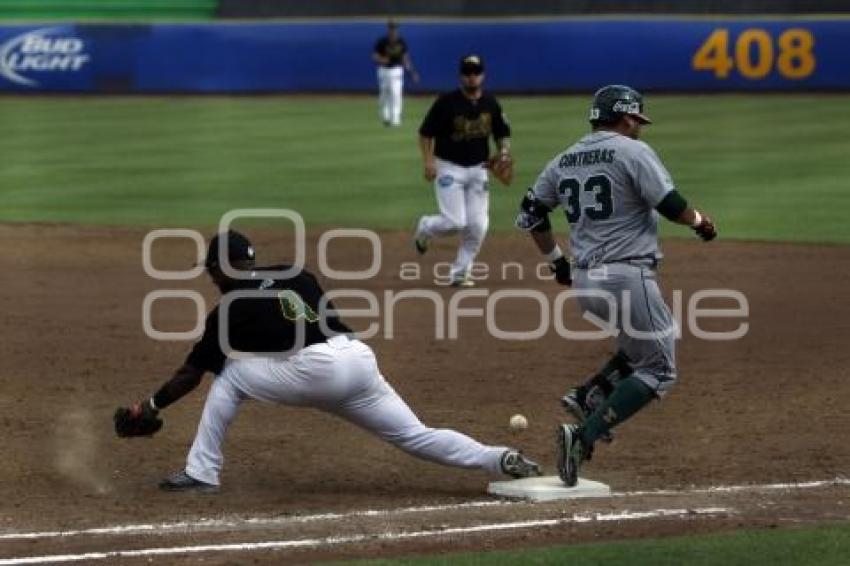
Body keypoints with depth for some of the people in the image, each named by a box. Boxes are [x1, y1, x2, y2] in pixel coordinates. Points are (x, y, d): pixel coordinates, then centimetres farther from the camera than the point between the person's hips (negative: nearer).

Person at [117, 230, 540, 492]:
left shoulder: (232, 308, 9)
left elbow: (190, 374, 13)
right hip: (361, 361, 6)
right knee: (417, 437, 10)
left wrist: (151, 407, 25)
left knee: (229, 375, 11)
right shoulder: (296, 275, 24)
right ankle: (503, 461, -6)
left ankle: (202, 474, 7)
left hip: (315, 371, -6)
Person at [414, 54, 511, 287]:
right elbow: (426, 132, -6)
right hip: (449, 167, -4)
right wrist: (428, 160, -19)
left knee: (477, 225, -3)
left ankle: (460, 274, 12)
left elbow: (503, 134, 13)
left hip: (478, 169, 4)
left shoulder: (490, 104, 2)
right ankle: (425, 228, 21)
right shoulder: (447, 102, -12)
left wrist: (504, 152, -8)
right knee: (455, 222, -13)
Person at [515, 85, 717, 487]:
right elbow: (670, 205, -12)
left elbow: (530, 212, 19)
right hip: (627, 277, -8)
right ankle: (584, 436, -16)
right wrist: (700, 222, 8)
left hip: (583, 281, 8)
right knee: (658, 371, 0)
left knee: (647, 344, 27)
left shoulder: (565, 161, 14)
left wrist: (555, 259, 30)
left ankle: (590, 394, 7)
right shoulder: (632, 152, -7)